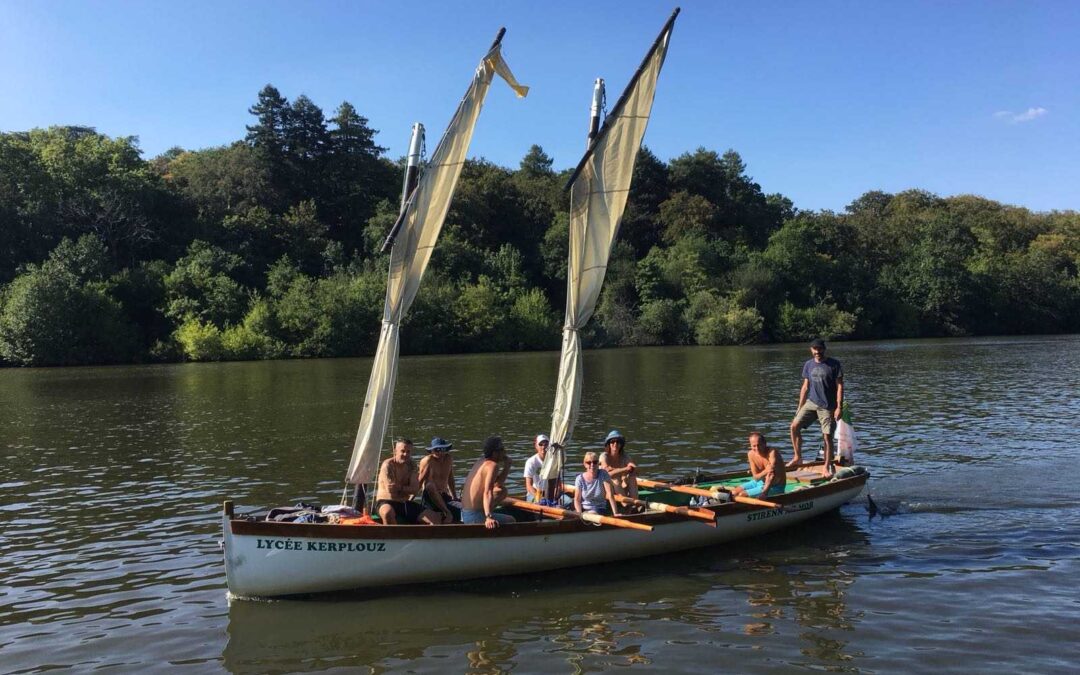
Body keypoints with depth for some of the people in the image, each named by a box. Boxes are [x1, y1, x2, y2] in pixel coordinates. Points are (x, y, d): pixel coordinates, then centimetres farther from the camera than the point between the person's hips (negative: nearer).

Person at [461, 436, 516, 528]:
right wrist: (488, 517, -40)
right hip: (474, 517, -9)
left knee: (502, 490, 24)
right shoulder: (492, 465, -17)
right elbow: (487, 492, -30)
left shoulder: (482, 461, 11)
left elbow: (497, 483, 23)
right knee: (511, 520, 8)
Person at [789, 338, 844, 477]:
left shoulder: (834, 364, -5)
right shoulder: (808, 365, 8)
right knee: (795, 426, -9)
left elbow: (840, 386, -6)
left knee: (827, 436, -2)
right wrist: (800, 408, 11)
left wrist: (839, 407, -12)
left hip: (827, 406, -4)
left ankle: (827, 466, 12)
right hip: (811, 402, 4)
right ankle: (797, 458, 5)